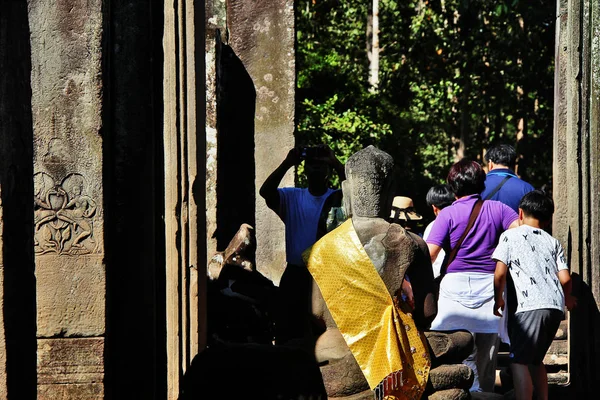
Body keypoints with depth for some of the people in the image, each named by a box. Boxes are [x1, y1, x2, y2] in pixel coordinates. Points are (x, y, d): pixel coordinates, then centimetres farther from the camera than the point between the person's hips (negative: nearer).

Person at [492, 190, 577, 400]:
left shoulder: (510, 236, 10)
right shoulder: (553, 242, 22)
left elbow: (500, 274, 2)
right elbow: (565, 279, 13)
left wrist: (498, 299, 19)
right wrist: (567, 298, 33)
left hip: (531, 306, -6)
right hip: (556, 306, 6)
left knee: (519, 360, -7)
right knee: (535, 359, 20)